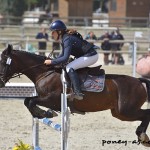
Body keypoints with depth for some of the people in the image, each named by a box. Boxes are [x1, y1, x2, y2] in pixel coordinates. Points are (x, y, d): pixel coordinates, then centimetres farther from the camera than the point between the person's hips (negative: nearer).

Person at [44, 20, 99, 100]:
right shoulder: (63, 38, 9)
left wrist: (51, 62, -19)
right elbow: (63, 54, 18)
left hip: (91, 56, -10)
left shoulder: (67, 39, -21)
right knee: (70, 67, 19)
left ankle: (78, 93, -22)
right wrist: (52, 61, 5)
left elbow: (65, 58, -26)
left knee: (69, 68, -17)